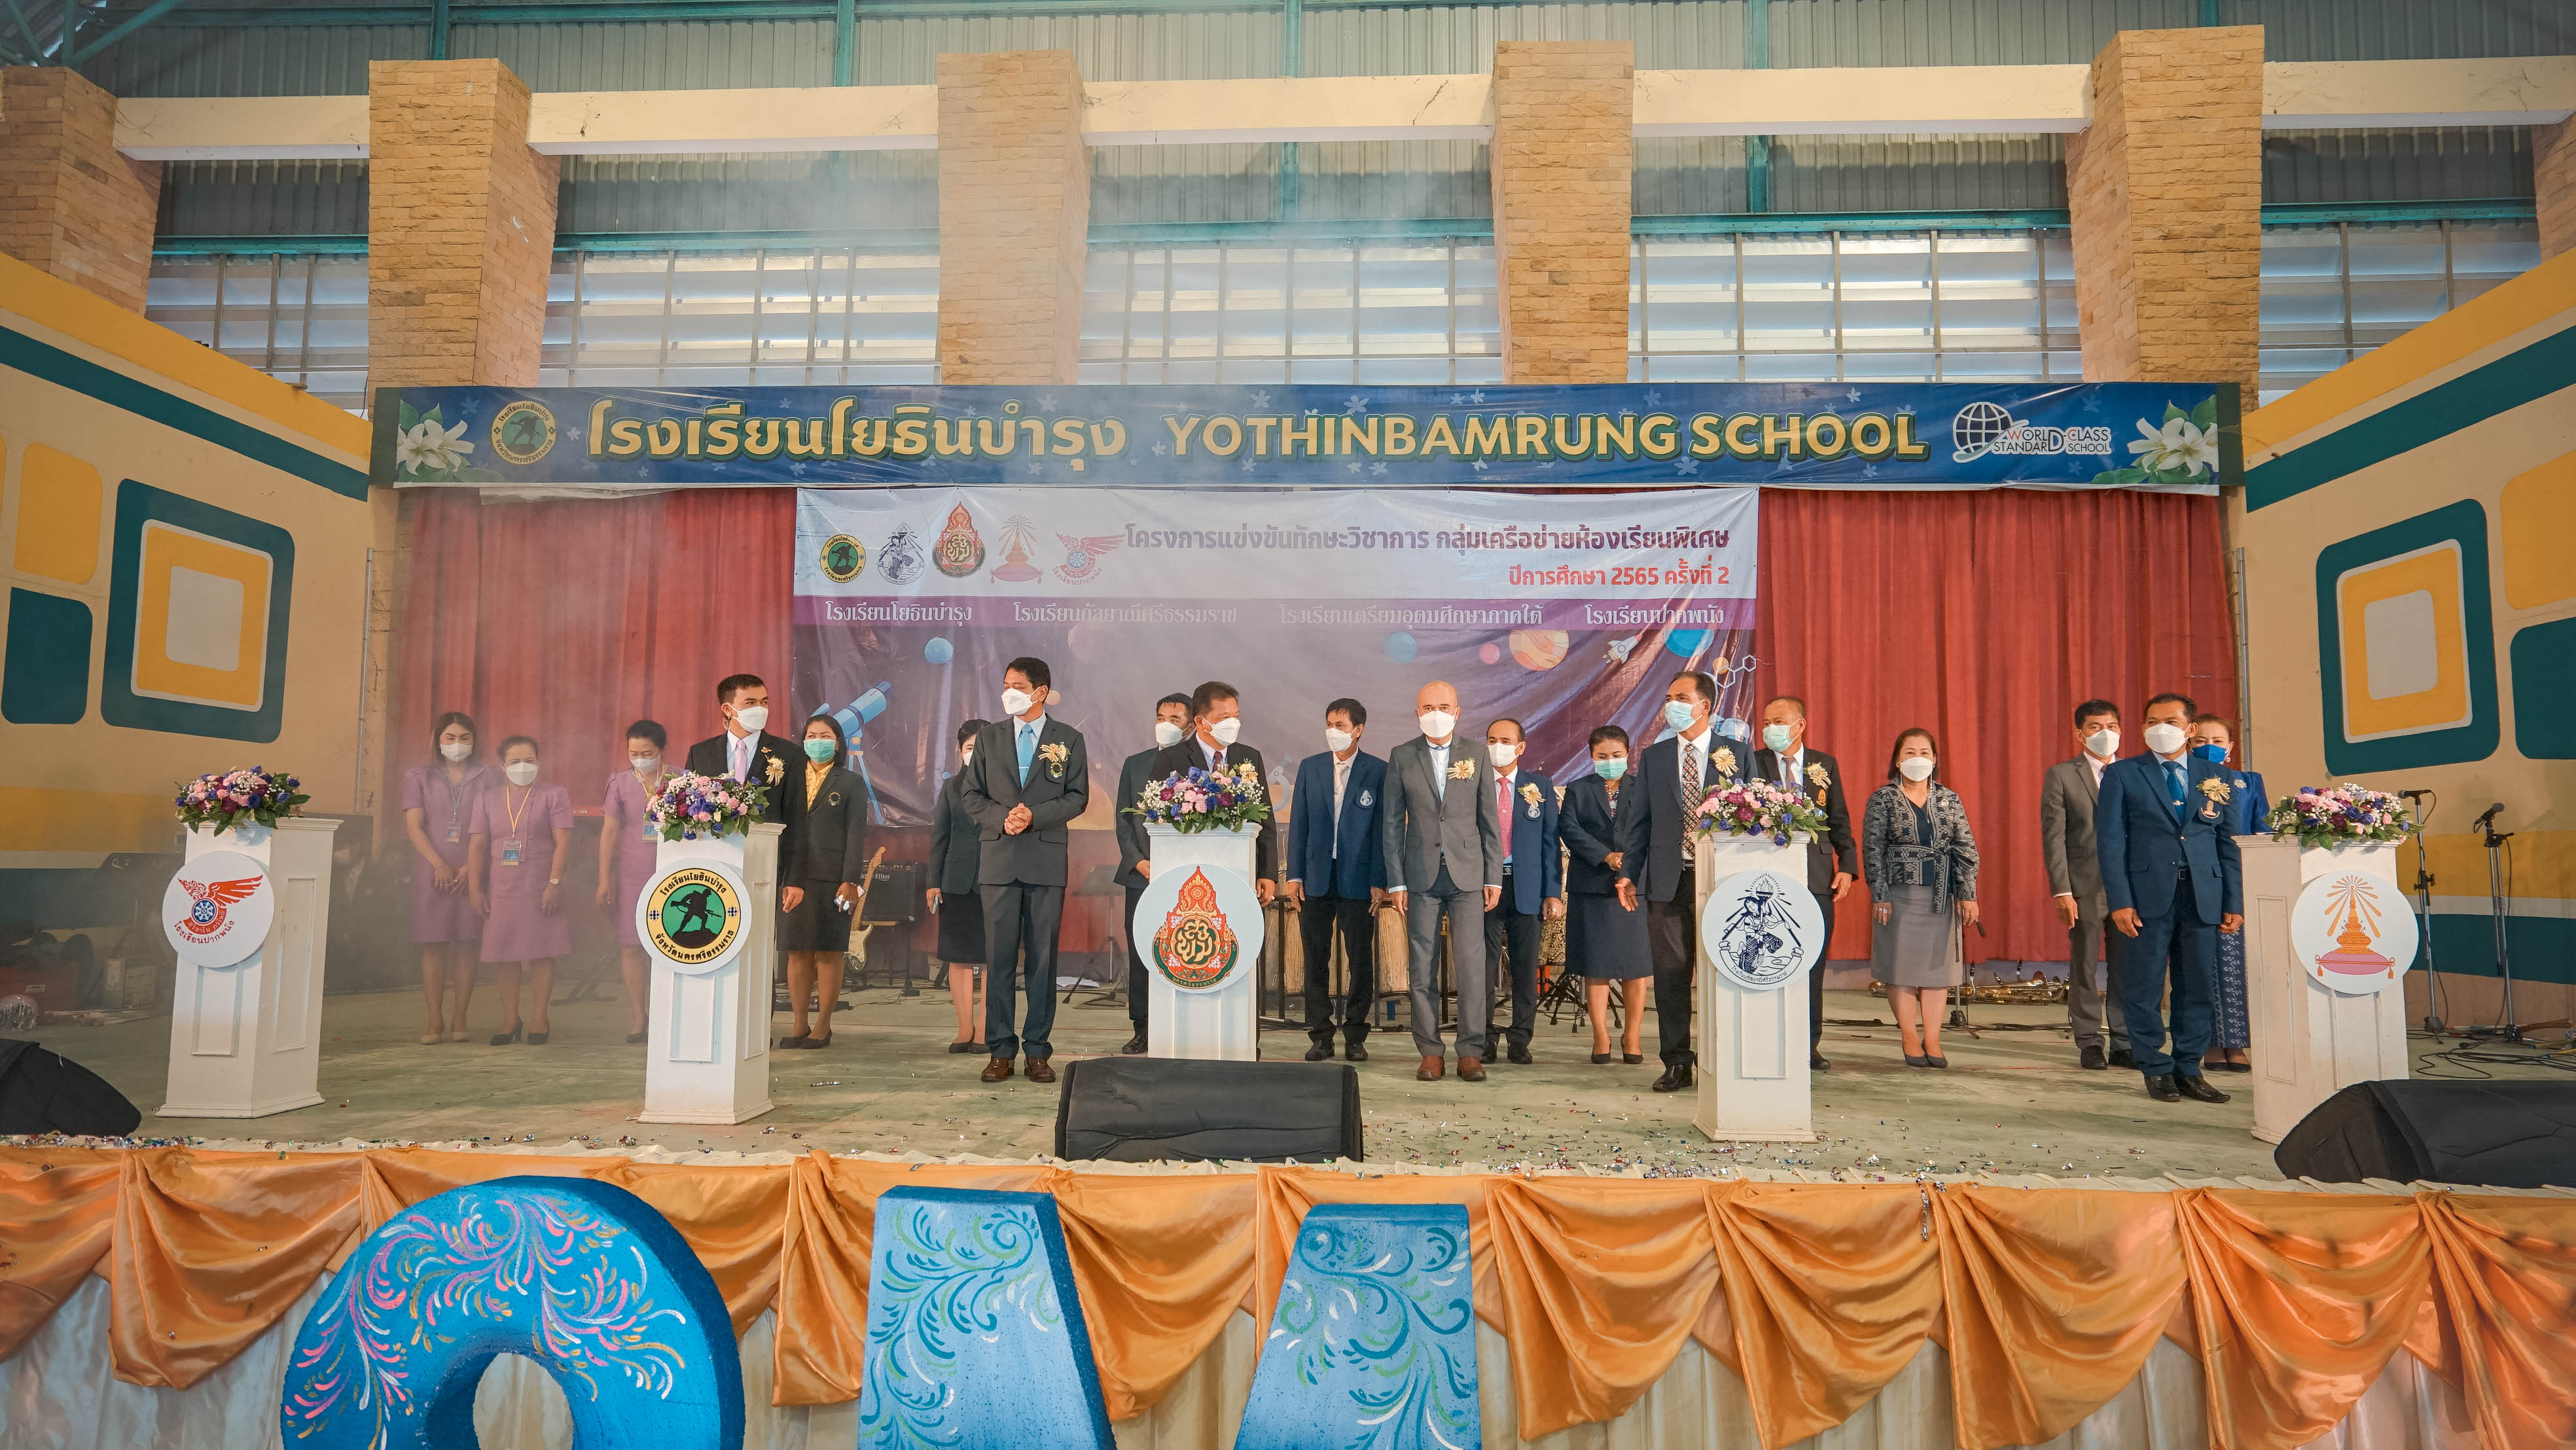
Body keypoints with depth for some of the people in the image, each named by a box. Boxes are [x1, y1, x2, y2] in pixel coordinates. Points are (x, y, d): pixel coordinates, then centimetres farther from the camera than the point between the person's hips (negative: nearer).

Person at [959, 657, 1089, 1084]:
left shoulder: (1069, 739, 7)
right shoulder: (990, 737, 12)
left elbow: (1077, 796, 1)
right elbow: (971, 794, 9)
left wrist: (1035, 815, -13)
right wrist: (1002, 819, -9)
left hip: (1047, 860, -1)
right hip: (999, 859, 1)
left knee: (1043, 957, 2)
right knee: (999, 957, 2)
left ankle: (1038, 1050, 9)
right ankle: (1001, 1050, 8)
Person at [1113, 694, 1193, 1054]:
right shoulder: (1134, 764, 13)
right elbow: (1123, 819, 11)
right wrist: (1139, 862, -2)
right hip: (1141, 874, 3)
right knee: (1139, 956, 4)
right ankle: (1142, 1031, 11)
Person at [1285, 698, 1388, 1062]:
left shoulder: (1379, 771, 0)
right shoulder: (1310, 768, 8)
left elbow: (1384, 828, -2)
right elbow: (1298, 824, 8)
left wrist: (1379, 881, -7)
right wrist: (1294, 875, 2)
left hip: (1358, 879, -2)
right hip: (1316, 879, 2)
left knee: (1360, 960, 3)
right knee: (1316, 961, 5)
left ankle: (1355, 1036, 14)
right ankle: (1321, 1035, 14)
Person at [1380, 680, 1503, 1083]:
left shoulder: (1477, 757, 7)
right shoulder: (1402, 757, 5)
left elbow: (1489, 821, 8)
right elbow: (1392, 823, 5)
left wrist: (1494, 878, 2)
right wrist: (1396, 881, -1)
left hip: (1468, 875, 0)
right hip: (1421, 876, 0)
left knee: (1471, 964, -5)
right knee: (1422, 967, 2)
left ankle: (1471, 1052, 3)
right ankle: (1430, 1053, 10)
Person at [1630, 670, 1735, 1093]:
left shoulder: (1735, 753, 4)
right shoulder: (1653, 757, 12)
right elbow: (1641, 821, 12)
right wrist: (1628, 872, 4)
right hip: (1668, 880, 2)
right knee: (1670, 974, 4)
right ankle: (1677, 1063, 12)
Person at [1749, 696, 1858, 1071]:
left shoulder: (1825, 765, 10)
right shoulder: (1754, 762, 3)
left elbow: (1839, 821, 12)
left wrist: (1847, 865, 1)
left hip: (1817, 877, 2)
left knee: (1813, 964, 7)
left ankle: (1810, 1045, 16)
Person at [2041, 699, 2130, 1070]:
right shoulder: (2061, 775, 2)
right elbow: (2053, 836, -2)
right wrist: (2062, 891, -9)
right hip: (2086, 886, -2)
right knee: (2085, 969, 3)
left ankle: (2125, 1044, 14)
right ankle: (2090, 1044, 12)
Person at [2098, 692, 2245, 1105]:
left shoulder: (2215, 777, 12)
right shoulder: (2122, 775, 4)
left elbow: (2228, 843, 11)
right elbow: (2110, 841, -1)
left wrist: (2234, 902, 5)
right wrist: (2119, 901, -9)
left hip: (2203, 896, 3)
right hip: (2149, 895, -2)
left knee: (2197, 987, 6)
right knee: (2145, 989, 0)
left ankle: (2189, 1070, 17)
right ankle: (2157, 1070, 12)